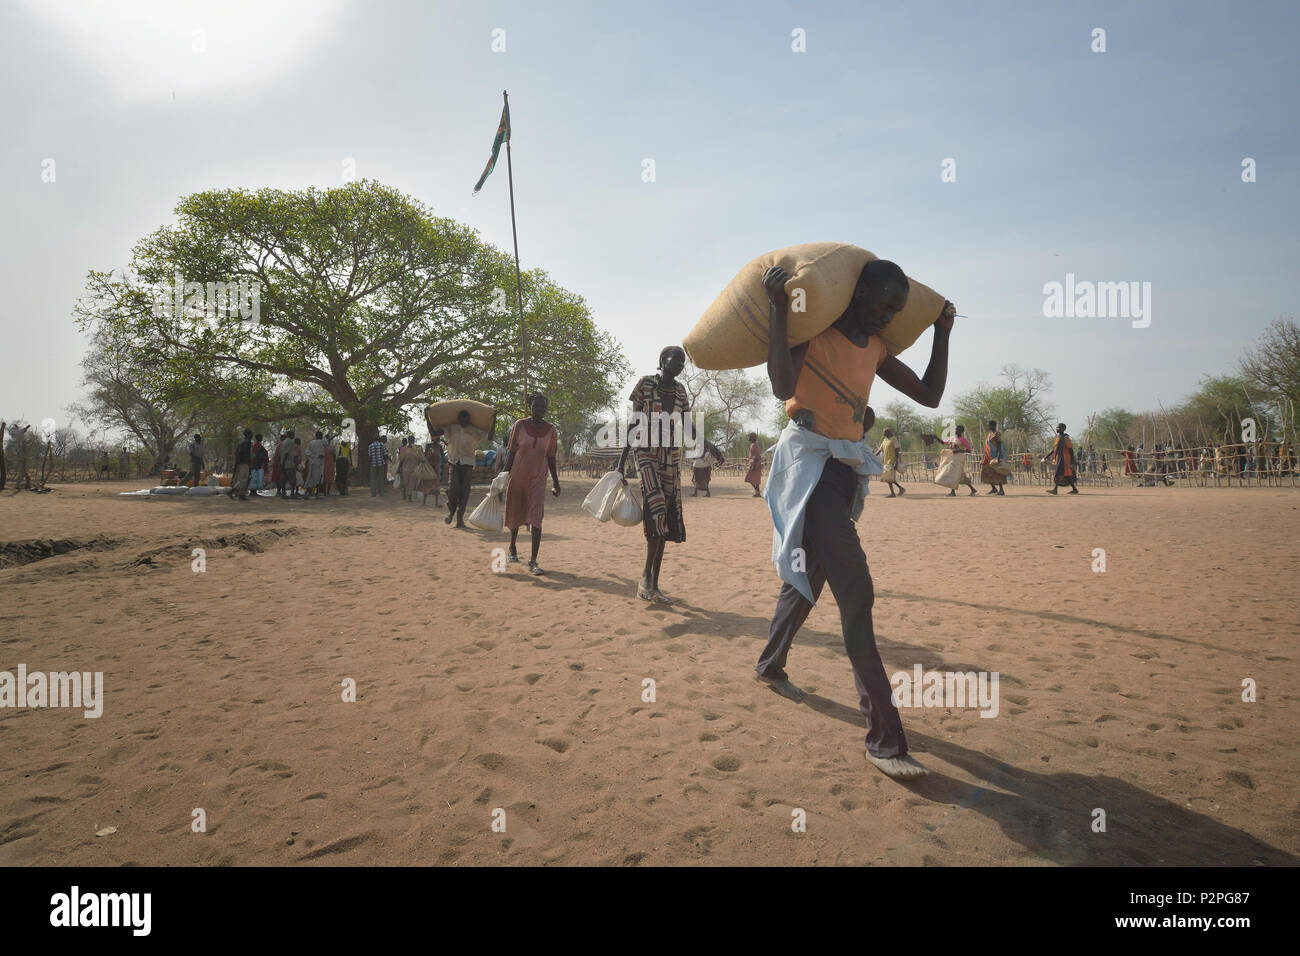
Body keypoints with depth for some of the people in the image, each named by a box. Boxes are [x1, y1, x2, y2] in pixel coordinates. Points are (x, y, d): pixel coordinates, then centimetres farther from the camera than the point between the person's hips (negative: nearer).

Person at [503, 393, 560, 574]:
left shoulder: (551, 430, 2)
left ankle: (533, 561, -15)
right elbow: (511, 453, 2)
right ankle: (513, 547, 41)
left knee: (536, 518, -12)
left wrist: (555, 482, 8)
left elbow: (551, 458, 9)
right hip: (518, 476, 0)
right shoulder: (520, 425, -2)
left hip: (538, 478, 0)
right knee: (515, 514, 14)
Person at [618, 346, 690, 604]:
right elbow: (633, 423, -3)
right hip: (646, 451, -5)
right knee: (656, 509, -24)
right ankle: (646, 575, -11)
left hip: (671, 457, 6)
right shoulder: (645, 384, -3)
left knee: (666, 518, 2)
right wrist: (622, 460, -6)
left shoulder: (680, 390, 11)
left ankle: (654, 585, 9)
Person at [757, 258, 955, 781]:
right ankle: (884, 739, -15)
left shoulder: (875, 348, 15)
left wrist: (942, 333, 16)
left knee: (811, 575, 19)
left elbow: (929, 395, 17)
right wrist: (778, 307, -25)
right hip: (810, 463, -8)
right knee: (856, 592, -16)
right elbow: (783, 386, -24)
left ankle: (770, 664, 43)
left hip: (847, 470, 8)